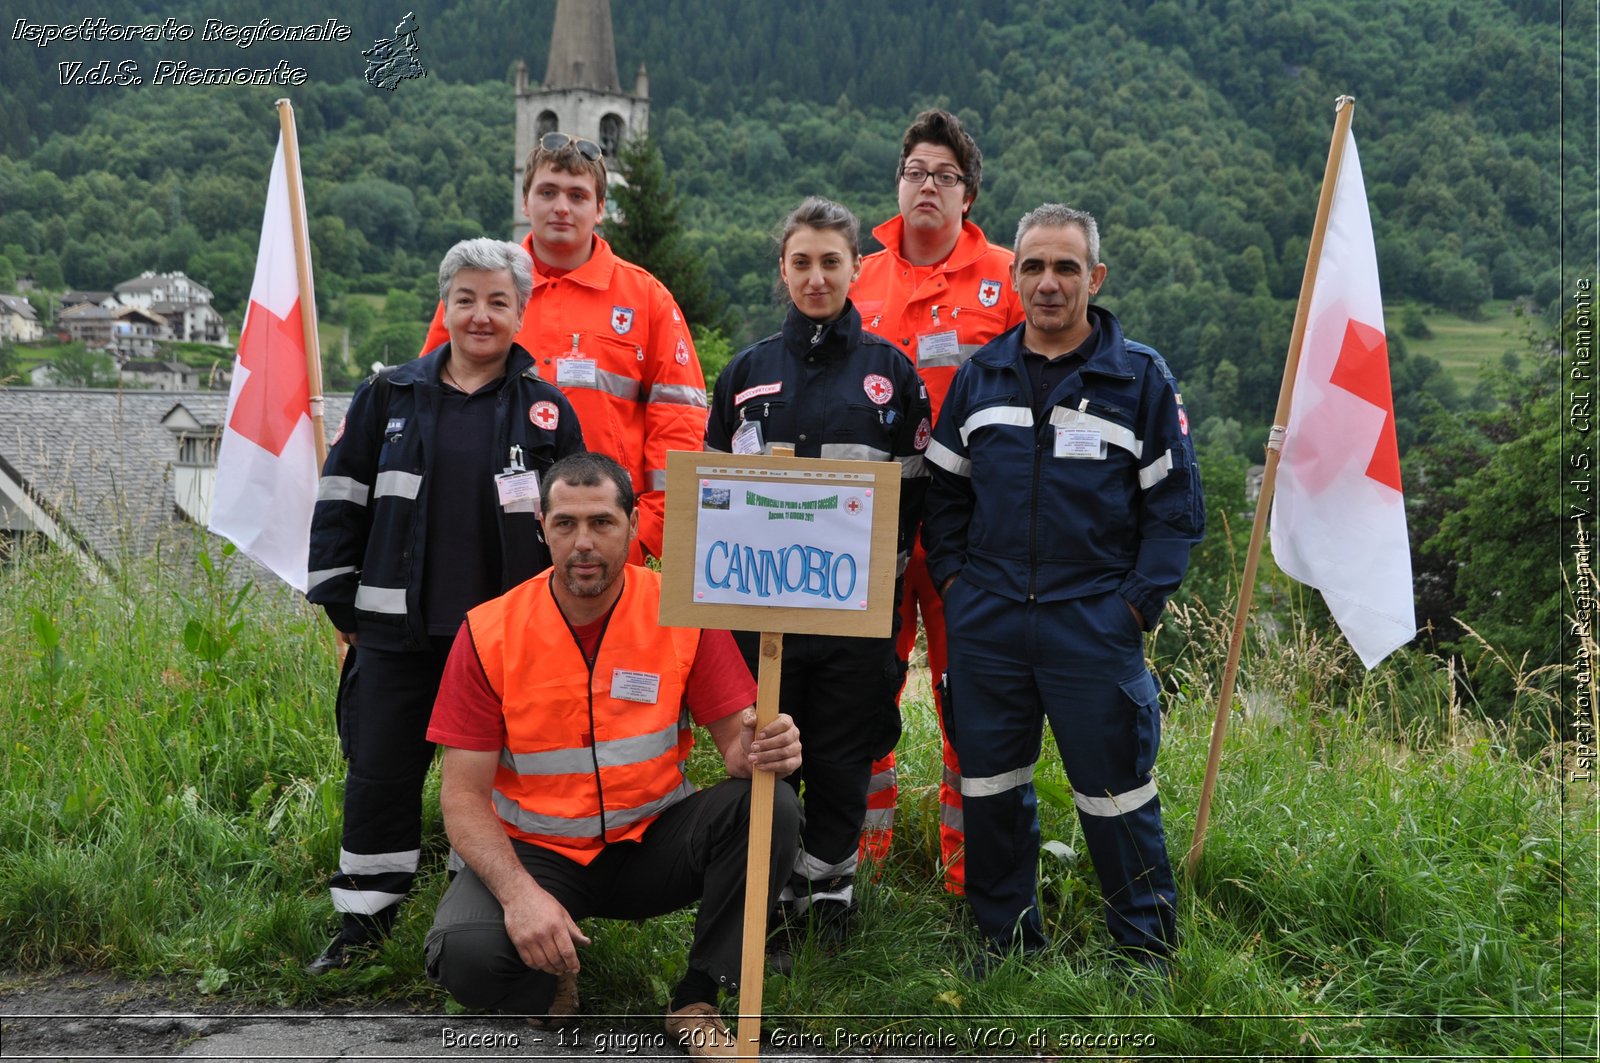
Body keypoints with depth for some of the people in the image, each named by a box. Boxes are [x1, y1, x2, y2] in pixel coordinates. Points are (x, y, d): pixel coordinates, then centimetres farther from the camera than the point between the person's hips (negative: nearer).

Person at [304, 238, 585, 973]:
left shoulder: (547, 412, 3)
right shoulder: (389, 397, 4)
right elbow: (339, 501, 8)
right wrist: (343, 604, 4)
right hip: (398, 634, 1)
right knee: (379, 775, 5)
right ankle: (364, 920, 20)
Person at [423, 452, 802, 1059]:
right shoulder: (489, 633, -10)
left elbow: (736, 741, -6)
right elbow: (463, 796, -10)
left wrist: (759, 750, -33)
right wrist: (519, 891, -28)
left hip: (652, 843, 2)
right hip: (535, 851, -1)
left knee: (770, 806, -26)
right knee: (465, 953, -32)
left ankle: (696, 1004, -9)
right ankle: (551, 987, 6)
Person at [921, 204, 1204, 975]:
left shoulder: (1140, 377, 0)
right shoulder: (979, 376, 9)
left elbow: (1177, 504, 1)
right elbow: (943, 490, 17)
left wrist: (1139, 602, -6)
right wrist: (951, 577, 6)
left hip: (1094, 626, -3)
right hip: (985, 624, 4)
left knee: (1115, 796, 2)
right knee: (990, 791, 11)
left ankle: (1148, 954, 19)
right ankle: (1007, 942, 28)